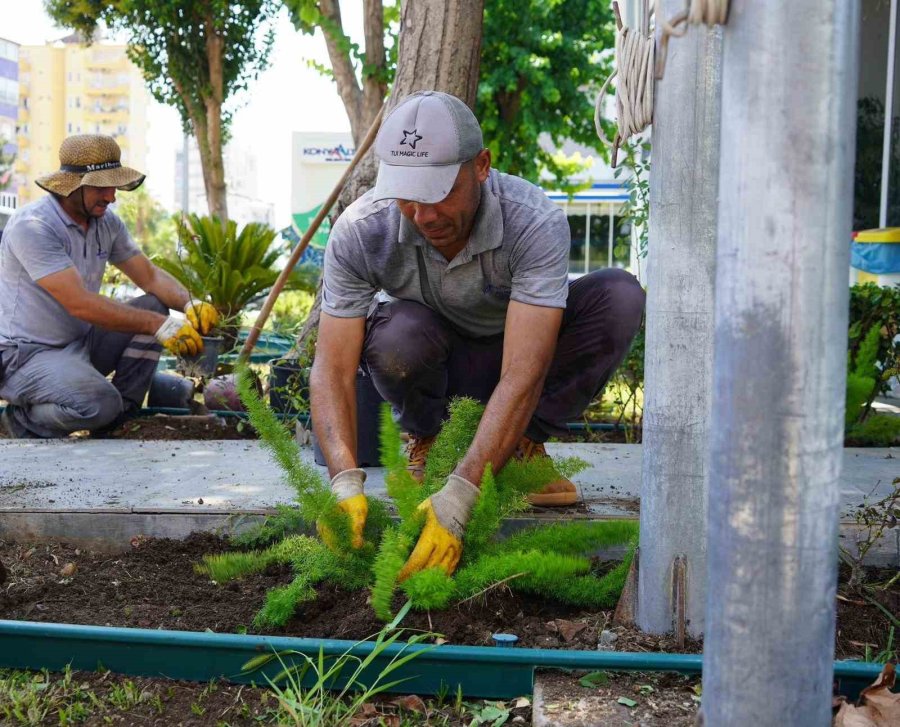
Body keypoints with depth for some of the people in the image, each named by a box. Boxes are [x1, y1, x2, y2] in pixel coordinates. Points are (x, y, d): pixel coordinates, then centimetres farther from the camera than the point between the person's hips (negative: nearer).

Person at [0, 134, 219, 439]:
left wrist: (190, 305, -16)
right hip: (25, 355, -8)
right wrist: (159, 325, -31)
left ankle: (123, 416, -2)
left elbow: (151, 276, 5)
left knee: (155, 306, -6)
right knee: (99, 403, -33)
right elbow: (80, 304, -29)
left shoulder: (106, 222, 3)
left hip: (81, 342, 8)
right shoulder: (32, 227, -22)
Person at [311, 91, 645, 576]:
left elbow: (521, 378, -40)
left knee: (619, 296, -28)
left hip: (512, 350, 0)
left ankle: (525, 444, -7)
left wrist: (456, 500, -49)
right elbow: (333, 368, -27)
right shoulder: (359, 231, -28)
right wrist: (346, 483, -43)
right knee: (397, 332, -37)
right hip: (431, 361, 0)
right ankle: (425, 437, -2)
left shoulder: (536, 223, -34)